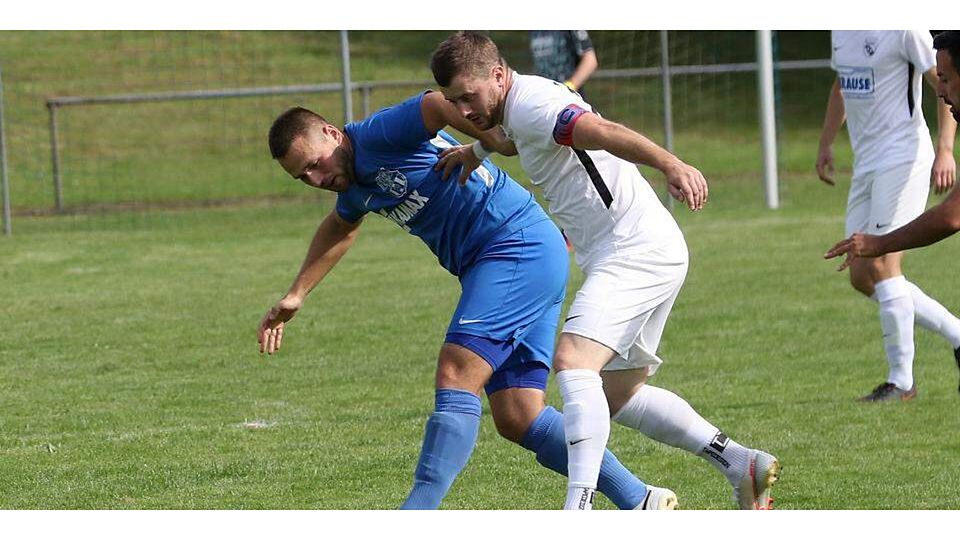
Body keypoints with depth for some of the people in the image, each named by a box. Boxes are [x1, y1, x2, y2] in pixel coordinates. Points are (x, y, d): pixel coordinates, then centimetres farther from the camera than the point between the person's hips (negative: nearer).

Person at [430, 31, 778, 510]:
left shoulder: (531, 104, -16)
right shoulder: (516, 110, 16)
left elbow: (602, 132, -33)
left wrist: (670, 165, -50)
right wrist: (476, 151, 24)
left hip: (636, 251, -11)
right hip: (650, 254, 11)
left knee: (572, 361, -26)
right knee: (616, 396, 18)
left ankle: (578, 507, -36)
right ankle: (741, 465, 20)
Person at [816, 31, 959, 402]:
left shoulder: (902, 27, -12)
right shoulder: (840, 31, 13)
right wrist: (826, 144, 23)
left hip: (903, 158, -9)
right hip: (866, 164, 9)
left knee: (882, 263, -15)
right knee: (861, 276, 5)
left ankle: (901, 381, -9)